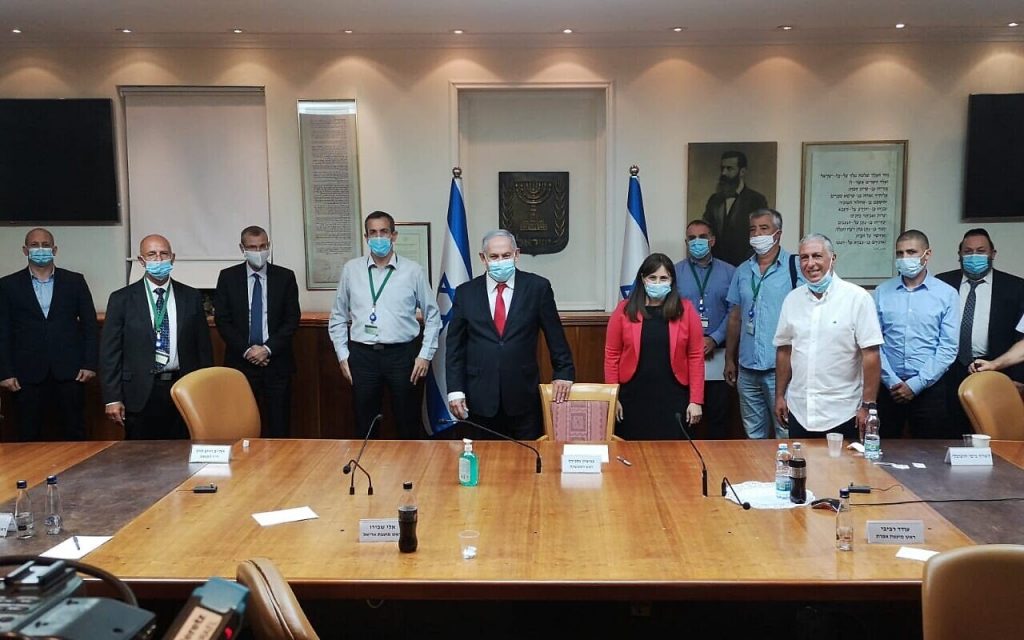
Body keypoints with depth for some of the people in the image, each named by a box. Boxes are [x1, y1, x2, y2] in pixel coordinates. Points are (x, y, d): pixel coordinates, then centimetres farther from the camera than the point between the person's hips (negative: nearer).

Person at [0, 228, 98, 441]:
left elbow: (90, 324, 5)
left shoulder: (75, 281, 6)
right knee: (28, 435, 6)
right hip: (28, 374, 0)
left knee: (74, 432, 6)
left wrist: (90, 364, -2)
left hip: (69, 371, 0)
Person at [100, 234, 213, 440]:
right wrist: (112, 398, -4)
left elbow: (203, 346, 9)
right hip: (141, 393, -1)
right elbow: (109, 351, 1)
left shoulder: (191, 297, 7)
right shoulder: (122, 299, 3)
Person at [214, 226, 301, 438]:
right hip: (240, 362, 0)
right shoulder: (228, 277, 5)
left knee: (279, 427, 0)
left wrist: (268, 348, -10)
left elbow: (292, 319, 0)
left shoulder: (285, 277, 4)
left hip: (276, 362, 0)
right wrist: (246, 349, -8)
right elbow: (222, 320, 2)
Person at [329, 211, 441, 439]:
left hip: (402, 354, -1)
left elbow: (432, 316, 5)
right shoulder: (351, 269, 5)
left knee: (408, 423, 7)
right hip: (362, 355, 1)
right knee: (364, 425, 10)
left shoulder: (413, 270, 1)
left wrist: (425, 355, -1)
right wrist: (342, 355, 4)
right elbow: (338, 317, 11)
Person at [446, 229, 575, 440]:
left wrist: (563, 373, 7)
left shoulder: (537, 287, 0)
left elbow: (555, 335, 7)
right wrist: (455, 390, -1)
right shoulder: (466, 292, 4)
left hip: (524, 396, -1)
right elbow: (455, 345, 5)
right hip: (480, 398, 1)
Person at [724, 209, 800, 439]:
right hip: (747, 368, 5)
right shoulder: (742, 271, 11)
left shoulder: (795, 267, -6)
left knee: (786, 434, 0)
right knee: (754, 435, 15)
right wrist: (729, 359, 15)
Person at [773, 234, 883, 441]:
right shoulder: (792, 299, 6)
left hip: (842, 414, -4)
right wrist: (779, 396, 11)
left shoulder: (857, 298, -9)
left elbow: (871, 355, -10)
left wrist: (868, 406, -12)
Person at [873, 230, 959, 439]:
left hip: (929, 388, -1)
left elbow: (948, 348, -4)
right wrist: (892, 381, -9)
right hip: (887, 387, 1)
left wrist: (915, 384, -9)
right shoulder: (882, 292, 4)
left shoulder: (947, 294, 0)